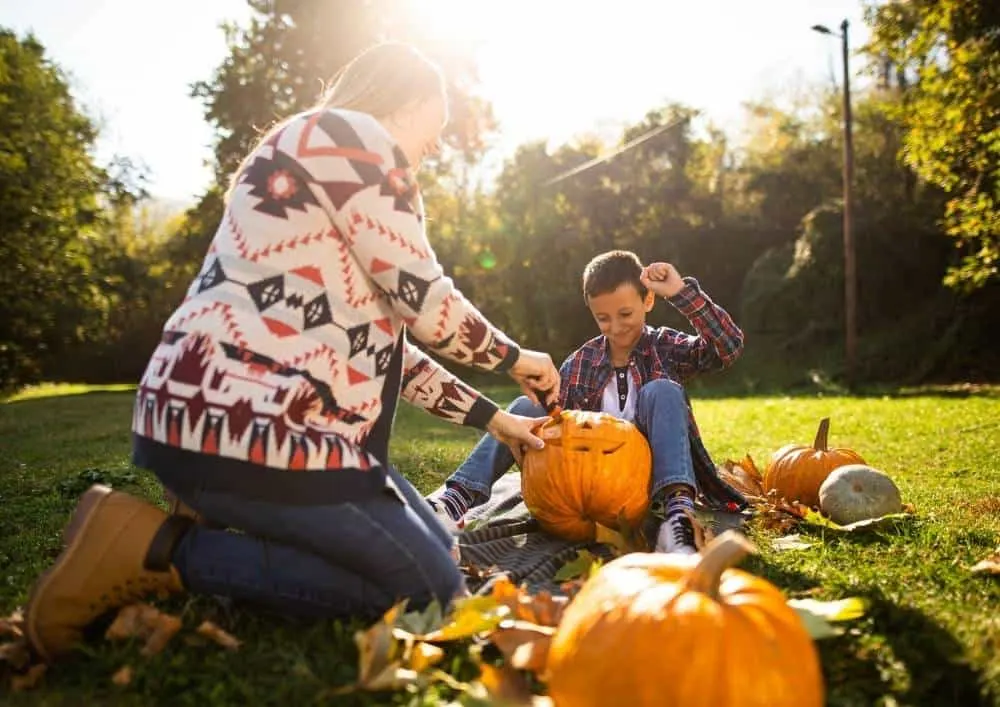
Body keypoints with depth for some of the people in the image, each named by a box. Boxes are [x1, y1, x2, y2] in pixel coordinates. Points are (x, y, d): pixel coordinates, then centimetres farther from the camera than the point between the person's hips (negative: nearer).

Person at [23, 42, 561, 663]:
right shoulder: (353, 136, -7)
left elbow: (383, 339, 22)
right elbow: (427, 305, -10)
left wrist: (490, 416, 20)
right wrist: (516, 359, 9)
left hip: (258, 417, 11)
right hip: (235, 422, -11)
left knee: (437, 551, 15)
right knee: (432, 590, -5)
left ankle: (199, 531, 10)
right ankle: (163, 550, -7)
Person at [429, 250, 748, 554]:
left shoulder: (667, 347, 0)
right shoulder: (580, 363, 5)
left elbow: (729, 346, -16)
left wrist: (682, 292, -22)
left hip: (647, 471, -2)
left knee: (662, 392, -26)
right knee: (526, 407, -13)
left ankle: (677, 514, -44)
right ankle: (454, 499, -28)